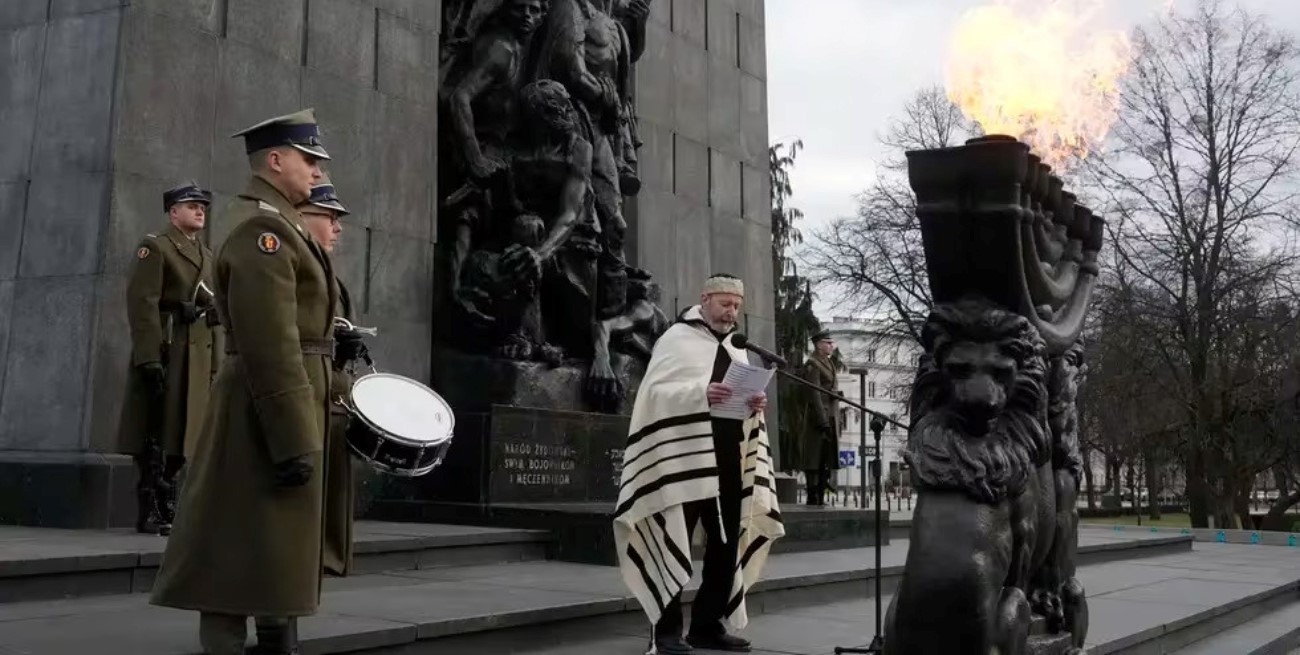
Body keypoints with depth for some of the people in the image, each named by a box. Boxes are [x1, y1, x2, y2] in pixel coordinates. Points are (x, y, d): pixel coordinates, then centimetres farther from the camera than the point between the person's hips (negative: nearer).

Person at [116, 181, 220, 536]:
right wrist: (149, 358, -22)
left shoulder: (207, 255, 21)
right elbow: (142, 305, -12)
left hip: (197, 356, 7)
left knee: (181, 433, 8)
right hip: (164, 352, -7)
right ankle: (149, 513, -2)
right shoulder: (155, 247, -2)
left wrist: (214, 364, 16)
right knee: (155, 436, -6)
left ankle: (167, 507, 16)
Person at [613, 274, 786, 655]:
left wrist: (755, 406, -2)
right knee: (675, 545, -5)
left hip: (729, 460, 7)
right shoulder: (676, 338, -1)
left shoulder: (736, 351, 21)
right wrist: (701, 394, -25)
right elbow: (654, 392, -11)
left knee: (727, 545, 9)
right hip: (684, 459, -7)